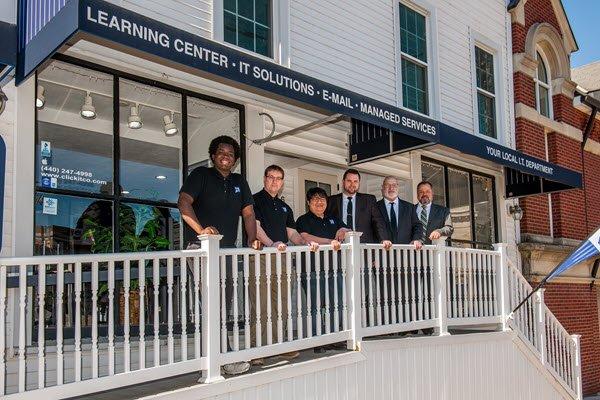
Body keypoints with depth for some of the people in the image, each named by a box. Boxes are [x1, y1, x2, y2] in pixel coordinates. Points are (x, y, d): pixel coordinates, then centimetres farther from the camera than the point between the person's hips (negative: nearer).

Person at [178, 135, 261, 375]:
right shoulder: (201, 175, 3)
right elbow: (184, 202, -11)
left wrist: (252, 239, -3)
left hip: (229, 249, 6)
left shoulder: (239, 182, 19)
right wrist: (200, 229, -26)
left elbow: (248, 213, 14)